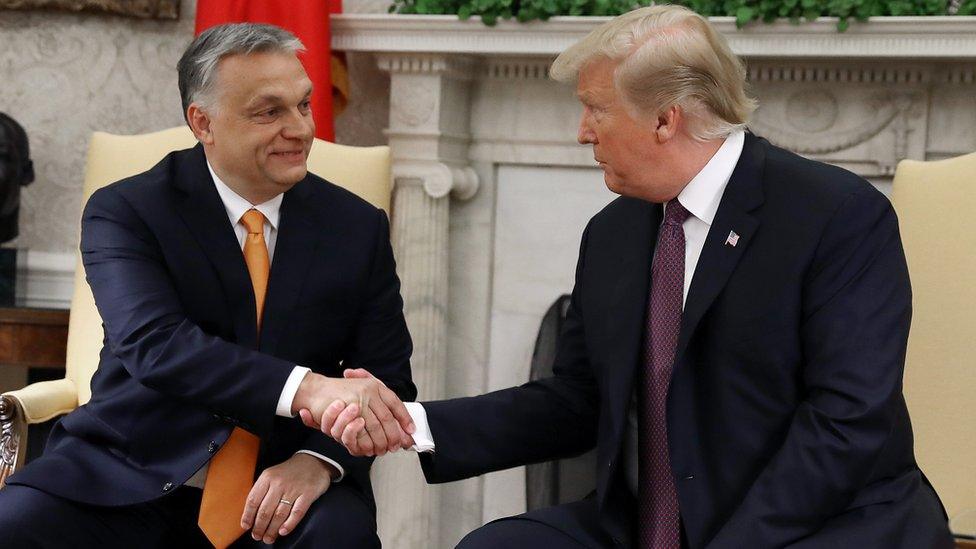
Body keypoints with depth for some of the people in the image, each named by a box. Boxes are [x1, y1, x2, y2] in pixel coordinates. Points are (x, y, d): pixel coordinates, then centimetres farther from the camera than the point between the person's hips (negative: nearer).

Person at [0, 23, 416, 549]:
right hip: (133, 477, -1)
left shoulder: (359, 227, 6)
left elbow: (387, 373, 4)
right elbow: (153, 343, -21)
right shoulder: (124, 211, -4)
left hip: (280, 486, 2)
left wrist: (320, 459, -19)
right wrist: (306, 389, -37)